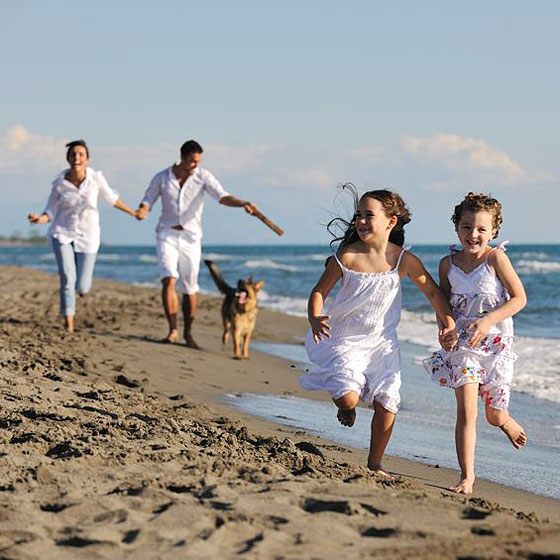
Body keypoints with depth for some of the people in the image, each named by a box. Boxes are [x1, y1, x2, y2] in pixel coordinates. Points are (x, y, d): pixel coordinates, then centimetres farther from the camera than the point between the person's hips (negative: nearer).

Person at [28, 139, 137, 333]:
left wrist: (133, 213, 18)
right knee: (67, 278, -19)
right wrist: (39, 219, -26)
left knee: (82, 288, 0)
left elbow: (110, 197, 8)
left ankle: (83, 279, 39)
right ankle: (68, 326, -10)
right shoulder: (59, 183, -11)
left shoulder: (95, 177, -12)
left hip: (87, 237, 1)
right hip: (62, 233, -1)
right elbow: (50, 213, -3)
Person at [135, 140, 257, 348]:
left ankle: (188, 333, 17)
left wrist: (243, 203, -35)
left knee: (190, 289, 3)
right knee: (169, 280, -18)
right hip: (167, 235, 0)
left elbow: (222, 196, -17)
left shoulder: (203, 177, -5)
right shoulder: (162, 178, -2)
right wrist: (142, 211, -19)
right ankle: (173, 330, -13)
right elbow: (148, 200, 5)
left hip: (191, 237, 0)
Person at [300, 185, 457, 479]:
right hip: (346, 340, -2)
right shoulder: (346, 257, -13)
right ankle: (345, 406, 20)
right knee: (348, 399, -20)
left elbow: (432, 292, 4)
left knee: (386, 404, -4)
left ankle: (375, 464, 16)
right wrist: (315, 320, -22)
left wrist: (448, 322, -8)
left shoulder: (404, 260, -9)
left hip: (382, 342, 2)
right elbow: (319, 292, -4)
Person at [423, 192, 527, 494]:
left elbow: (519, 298, -11)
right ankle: (467, 477, -6)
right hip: (463, 343, 2)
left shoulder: (495, 258, -12)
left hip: (496, 343, -2)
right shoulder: (448, 263, -1)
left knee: (495, 416, 9)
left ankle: (506, 421, 48)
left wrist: (489, 320, -22)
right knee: (466, 408, -13)